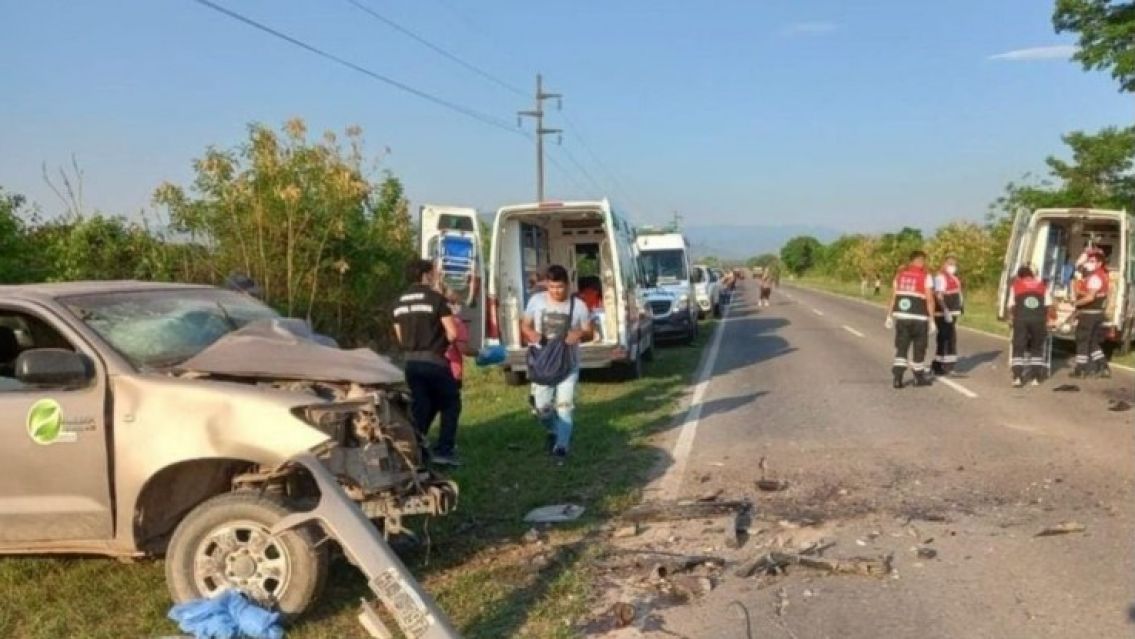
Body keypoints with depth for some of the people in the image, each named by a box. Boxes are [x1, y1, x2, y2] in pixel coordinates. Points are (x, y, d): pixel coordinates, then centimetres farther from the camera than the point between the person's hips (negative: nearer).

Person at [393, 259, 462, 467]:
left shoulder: (400, 302, 11)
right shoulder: (436, 298, -10)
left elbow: (400, 336, 17)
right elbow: (452, 333, -12)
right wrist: (441, 340, 7)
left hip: (411, 362, 6)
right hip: (434, 361, -6)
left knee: (419, 407, 14)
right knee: (450, 403, 9)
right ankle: (444, 450, 2)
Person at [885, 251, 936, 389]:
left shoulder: (900, 274, 7)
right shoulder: (925, 276, -6)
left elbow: (894, 296, 8)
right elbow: (929, 299, -10)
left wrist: (890, 315, 14)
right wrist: (931, 319, -5)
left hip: (901, 316, 4)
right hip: (918, 317, -4)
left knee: (901, 348, 8)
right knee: (919, 348, 10)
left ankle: (898, 378, 0)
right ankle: (919, 377, 22)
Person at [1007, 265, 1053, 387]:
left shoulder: (1016, 285, 17)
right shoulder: (1042, 285, 20)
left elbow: (1011, 306, 14)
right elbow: (1049, 306, 11)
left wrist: (1011, 317, 30)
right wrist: (1047, 319, 23)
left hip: (1021, 319, -1)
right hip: (1039, 319, 1)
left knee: (1018, 348, 4)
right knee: (1037, 348, 14)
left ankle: (1018, 378, -6)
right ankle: (1036, 378, 10)